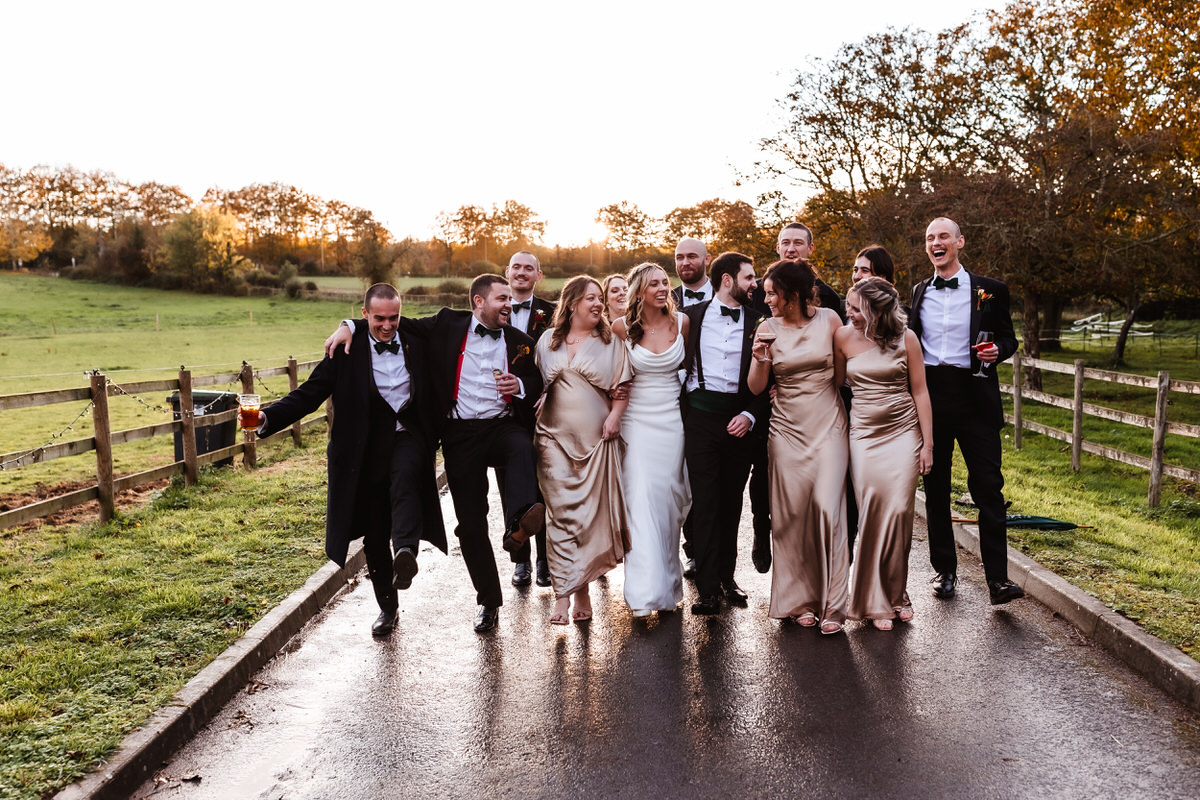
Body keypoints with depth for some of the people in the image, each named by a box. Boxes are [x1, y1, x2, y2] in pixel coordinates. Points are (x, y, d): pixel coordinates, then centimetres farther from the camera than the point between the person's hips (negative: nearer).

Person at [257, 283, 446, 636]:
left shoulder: (417, 342, 1)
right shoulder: (347, 350, -4)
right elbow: (309, 393, -6)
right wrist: (267, 417, -24)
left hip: (407, 435, 0)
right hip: (367, 447, 0)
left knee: (404, 475, -37)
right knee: (374, 534, 7)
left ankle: (406, 550, -50)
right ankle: (388, 606, 24)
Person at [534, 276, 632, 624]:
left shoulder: (609, 342, 6)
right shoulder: (548, 341, 9)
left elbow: (621, 386, 3)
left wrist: (614, 417, -10)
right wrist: (533, 425, 0)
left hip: (596, 440, 0)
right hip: (555, 438, 0)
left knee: (590, 514, 3)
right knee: (560, 514, -5)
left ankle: (581, 587, 17)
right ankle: (563, 593, -3)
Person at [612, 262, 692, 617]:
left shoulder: (681, 322, 0)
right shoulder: (622, 327, -5)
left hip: (672, 420, 2)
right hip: (637, 422, -2)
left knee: (669, 497, 6)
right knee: (641, 500, -8)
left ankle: (667, 586, 22)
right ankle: (646, 591, -4)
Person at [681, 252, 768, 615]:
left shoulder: (757, 321, 7)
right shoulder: (692, 315, 7)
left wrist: (750, 415, -7)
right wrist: (678, 406, 4)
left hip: (740, 418, 1)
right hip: (701, 415, -1)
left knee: (732, 500, 9)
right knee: (705, 500, -3)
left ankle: (727, 576, 22)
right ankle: (708, 587, 2)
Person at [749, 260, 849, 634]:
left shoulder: (829, 319, -1)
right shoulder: (767, 328, 1)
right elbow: (755, 387, 0)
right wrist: (760, 356, -17)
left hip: (828, 424, -1)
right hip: (787, 428, 1)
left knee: (828, 508, -8)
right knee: (791, 513, 2)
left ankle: (831, 604, 2)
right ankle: (799, 600, 17)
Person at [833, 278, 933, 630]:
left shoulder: (905, 338, -2)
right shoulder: (844, 337, 1)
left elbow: (920, 392, 2)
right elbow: (834, 382, 12)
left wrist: (927, 444, 1)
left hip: (903, 433, 0)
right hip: (864, 435, 1)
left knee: (899, 511, -5)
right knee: (872, 511, -6)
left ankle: (896, 593, 15)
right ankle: (875, 601, 7)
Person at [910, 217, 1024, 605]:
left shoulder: (990, 291, 5)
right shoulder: (919, 292, 13)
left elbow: (1008, 338, 10)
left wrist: (997, 350, -12)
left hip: (975, 397, -3)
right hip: (929, 395, 3)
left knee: (988, 486, -6)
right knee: (935, 487, 8)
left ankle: (997, 578, -1)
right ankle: (944, 570, 19)